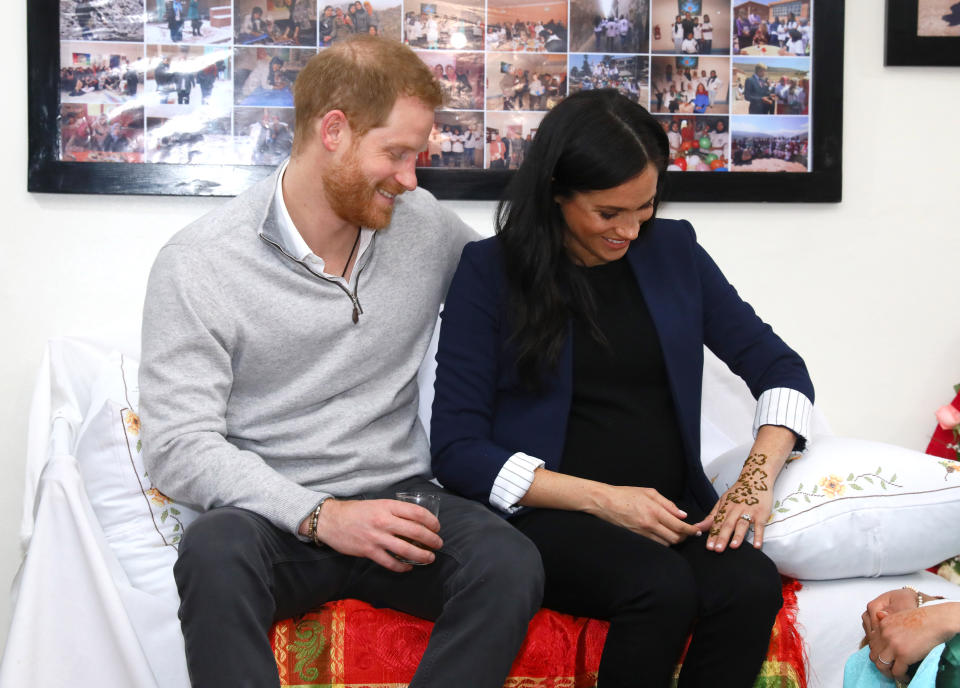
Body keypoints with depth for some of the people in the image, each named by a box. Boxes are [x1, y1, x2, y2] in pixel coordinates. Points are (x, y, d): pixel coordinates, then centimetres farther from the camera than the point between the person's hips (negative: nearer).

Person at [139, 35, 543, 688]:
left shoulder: (425, 224, 8)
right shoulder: (196, 263, -5)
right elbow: (178, 446, -10)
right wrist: (320, 516, -22)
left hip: (398, 497, 3)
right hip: (274, 515, -3)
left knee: (510, 563, -28)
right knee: (216, 553, -38)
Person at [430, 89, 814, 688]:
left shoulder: (673, 250, 11)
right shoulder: (491, 270, 0)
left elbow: (779, 367, 14)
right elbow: (457, 449, -4)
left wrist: (756, 479, -5)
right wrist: (603, 499, -12)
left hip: (674, 512, 4)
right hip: (548, 515, -3)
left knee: (752, 586, -29)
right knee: (662, 588, -33)